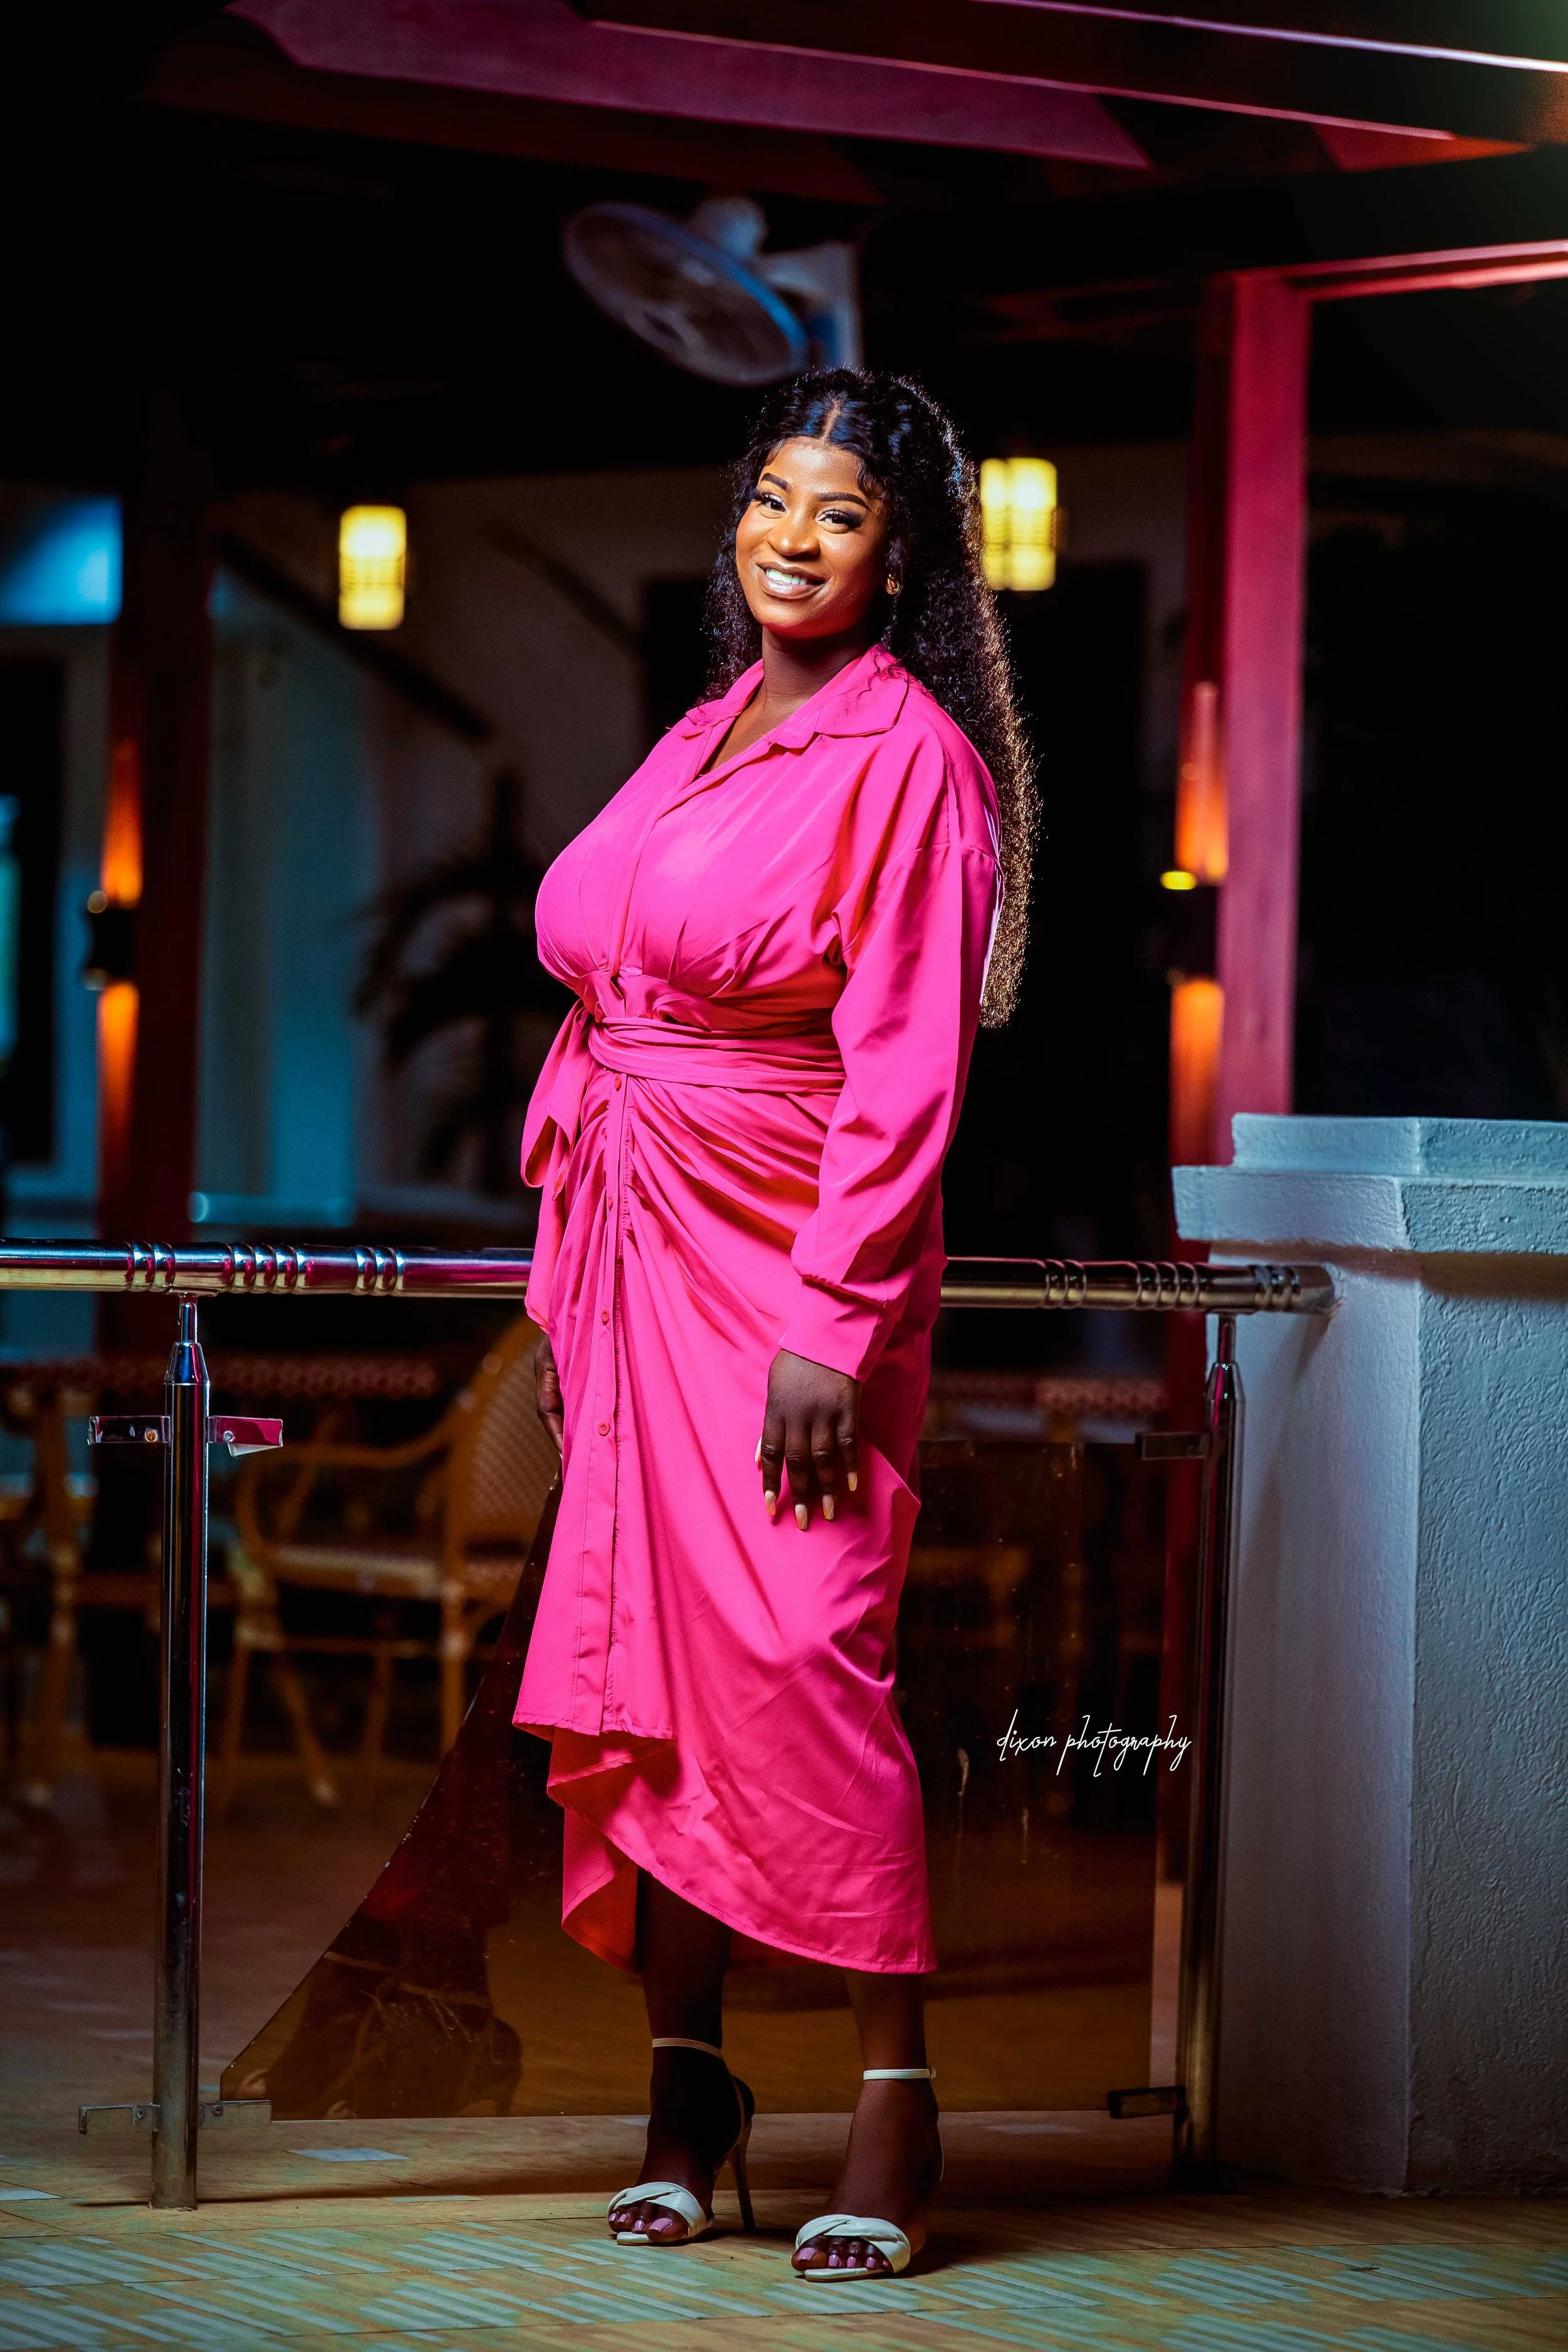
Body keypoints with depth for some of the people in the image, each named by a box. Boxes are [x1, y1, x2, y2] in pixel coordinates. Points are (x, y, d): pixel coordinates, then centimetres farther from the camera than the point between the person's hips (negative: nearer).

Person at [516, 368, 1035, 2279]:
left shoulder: (908, 760, -7)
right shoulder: (699, 741, 16)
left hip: (795, 1260, -7)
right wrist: (568, 1285, 15)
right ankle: (685, 2087, 12)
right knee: (639, 1659, 4)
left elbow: (905, 1067, -13)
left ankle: (894, 2105, -9)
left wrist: (832, 1324, -19)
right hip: (638, 1260, 7)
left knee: (797, 1651, -14)